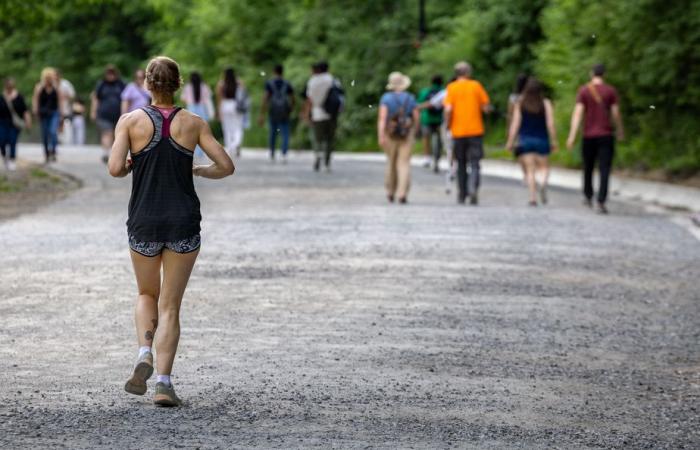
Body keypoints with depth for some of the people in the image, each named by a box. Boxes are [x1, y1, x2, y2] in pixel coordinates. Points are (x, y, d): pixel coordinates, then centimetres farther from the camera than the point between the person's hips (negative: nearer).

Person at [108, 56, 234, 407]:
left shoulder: (131, 121, -4)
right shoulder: (193, 123, 0)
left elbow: (115, 168, -14)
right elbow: (226, 166, -2)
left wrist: (130, 165, 9)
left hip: (144, 222, 0)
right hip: (184, 223, 0)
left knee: (147, 295, 22)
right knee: (170, 306, 6)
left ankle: (145, 354, -3)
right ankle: (164, 383, -6)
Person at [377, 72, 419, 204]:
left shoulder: (386, 98, -6)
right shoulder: (410, 98, -2)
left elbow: (382, 117, -17)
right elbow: (416, 118, 0)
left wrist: (380, 136, -21)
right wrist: (413, 132, 18)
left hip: (390, 134, 1)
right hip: (406, 134, -1)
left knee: (391, 162, 18)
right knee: (404, 164, -4)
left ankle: (390, 193, 28)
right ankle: (402, 194, -18)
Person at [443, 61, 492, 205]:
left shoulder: (451, 88, -1)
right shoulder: (476, 86, 0)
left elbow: (448, 109, -11)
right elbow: (486, 107, -1)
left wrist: (447, 124, 3)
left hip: (458, 132, 1)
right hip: (475, 131, -1)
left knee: (461, 164, 14)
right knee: (474, 163, -1)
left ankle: (462, 195, 19)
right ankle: (473, 188, -25)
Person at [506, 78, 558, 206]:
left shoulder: (519, 103, 0)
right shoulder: (546, 104, 0)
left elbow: (515, 123, -3)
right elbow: (550, 124, -5)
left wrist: (510, 141, 0)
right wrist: (553, 141, 0)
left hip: (524, 141, 0)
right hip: (542, 140, 0)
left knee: (529, 170, -1)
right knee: (543, 167, 12)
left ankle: (532, 197, -15)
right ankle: (543, 183, -20)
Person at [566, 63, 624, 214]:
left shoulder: (583, 90, -1)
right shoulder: (610, 91, -2)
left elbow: (578, 113, -9)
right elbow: (616, 113, -1)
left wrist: (572, 135, -12)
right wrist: (620, 131, 15)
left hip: (589, 135, 1)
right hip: (606, 135, -1)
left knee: (588, 168, 19)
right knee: (604, 170, -5)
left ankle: (588, 197, 34)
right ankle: (601, 202, -17)